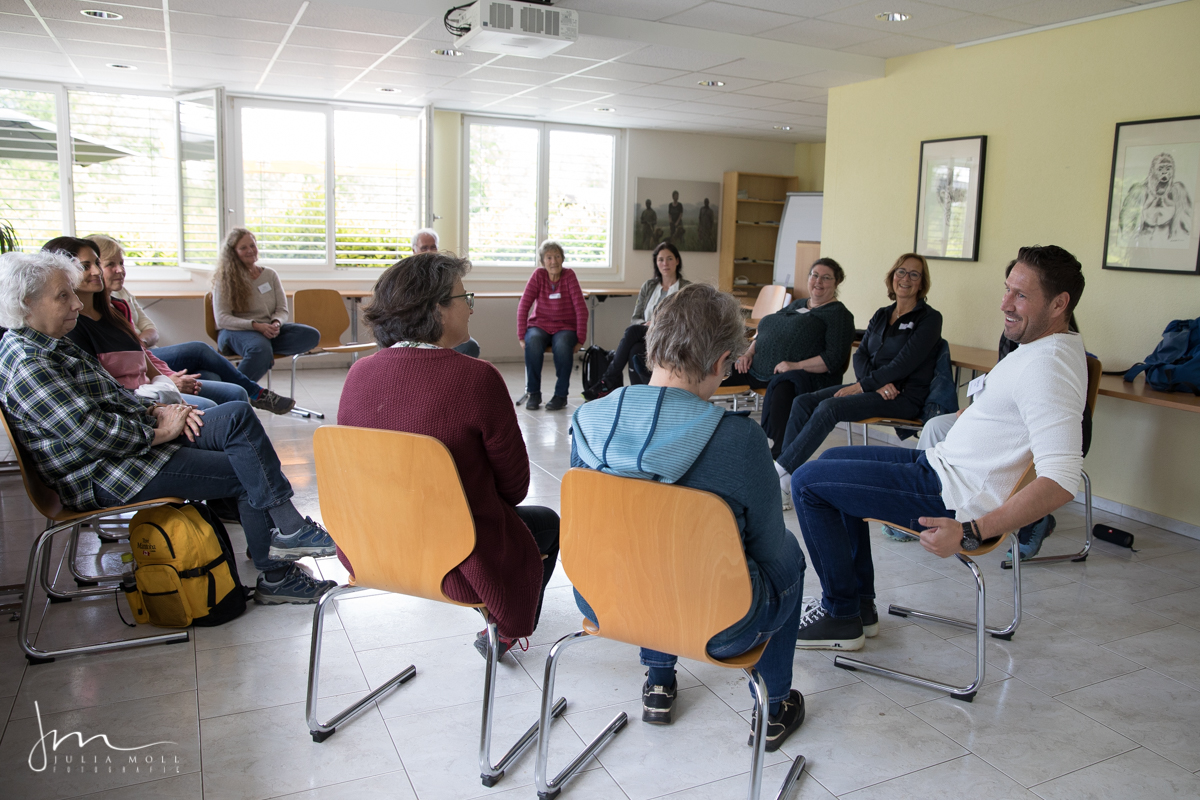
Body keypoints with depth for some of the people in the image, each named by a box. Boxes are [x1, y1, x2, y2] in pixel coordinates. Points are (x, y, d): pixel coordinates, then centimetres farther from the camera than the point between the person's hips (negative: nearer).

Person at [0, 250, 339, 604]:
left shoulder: (50, 345, 15)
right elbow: (91, 432, -25)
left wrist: (155, 411, 3)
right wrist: (158, 433, -14)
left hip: (138, 438, 10)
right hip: (104, 478, -10)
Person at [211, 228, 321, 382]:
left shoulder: (270, 274, 14)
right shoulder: (225, 280, 1)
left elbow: (282, 310, 11)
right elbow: (222, 318, -8)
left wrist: (276, 323, -15)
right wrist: (256, 325, -23)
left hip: (268, 330, 5)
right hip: (236, 331, -5)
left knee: (312, 335, -20)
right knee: (260, 349, -40)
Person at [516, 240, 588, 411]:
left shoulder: (569, 275, -6)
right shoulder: (538, 275, -4)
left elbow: (581, 309, -9)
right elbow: (523, 306, -6)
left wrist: (580, 339, -14)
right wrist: (522, 336, -13)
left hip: (564, 327, -1)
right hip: (540, 325, 1)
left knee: (562, 346, -35)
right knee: (533, 342, -34)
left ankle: (561, 395, -18)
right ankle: (533, 393, -18)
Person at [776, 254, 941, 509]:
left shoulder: (929, 319, -5)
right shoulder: (882, 315, 16)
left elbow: (903, 365, -15)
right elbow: (860, 355, 7)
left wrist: (863, 385, -17)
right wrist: (877, 383, -13)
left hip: (904, 397, -7)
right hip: (872, 386, 7)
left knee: (828, 408, -29)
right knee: (803, 402, -13)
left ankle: (781, 472, -23)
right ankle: (783, 487, -19)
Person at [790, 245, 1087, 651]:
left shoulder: (1048, 366, -24)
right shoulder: (1040, 346, 8)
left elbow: (1061, 482, -33)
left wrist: (970, 533, -34)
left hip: (952, 494, -11)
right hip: (942, 463, 11)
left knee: (808, 481, -9)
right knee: (832, 461, 22)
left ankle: (843, 616, 5)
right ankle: (860, 601, 25)